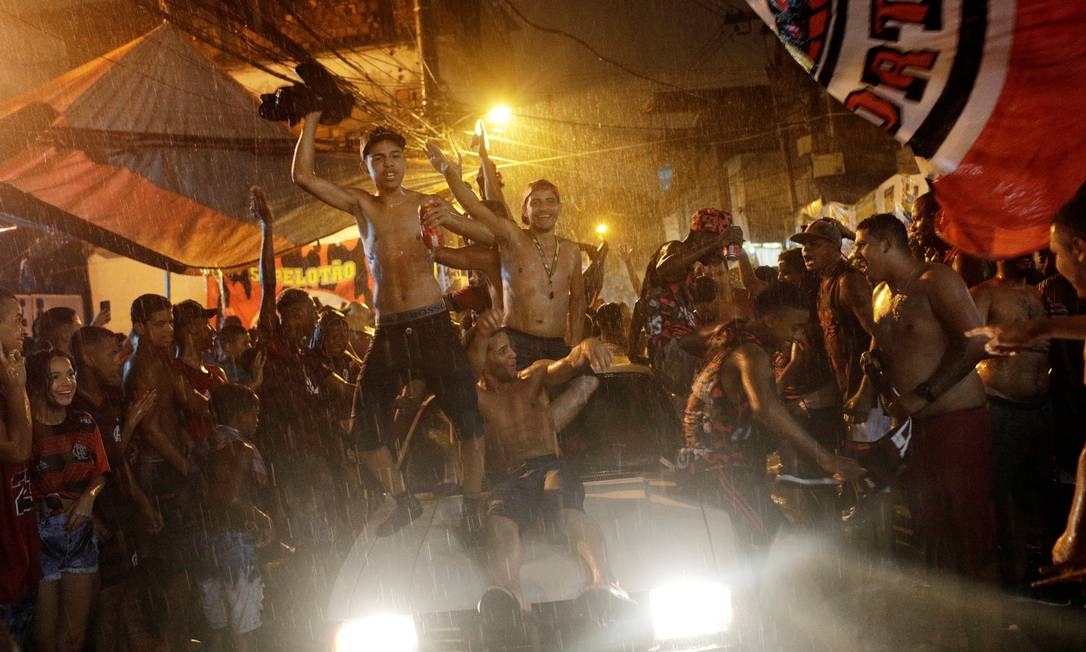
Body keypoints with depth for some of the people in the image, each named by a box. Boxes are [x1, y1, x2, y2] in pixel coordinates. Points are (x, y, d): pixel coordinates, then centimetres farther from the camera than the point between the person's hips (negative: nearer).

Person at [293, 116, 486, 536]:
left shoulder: (425, 204, 5)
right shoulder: (361, 205, 8)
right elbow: (302, 175, 0)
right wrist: (312, 118, -1)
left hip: (433, 324, -2)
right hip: (388, 331, 2)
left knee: (469, 419, -5)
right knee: (366, 430, 4)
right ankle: (404, 502, 24)